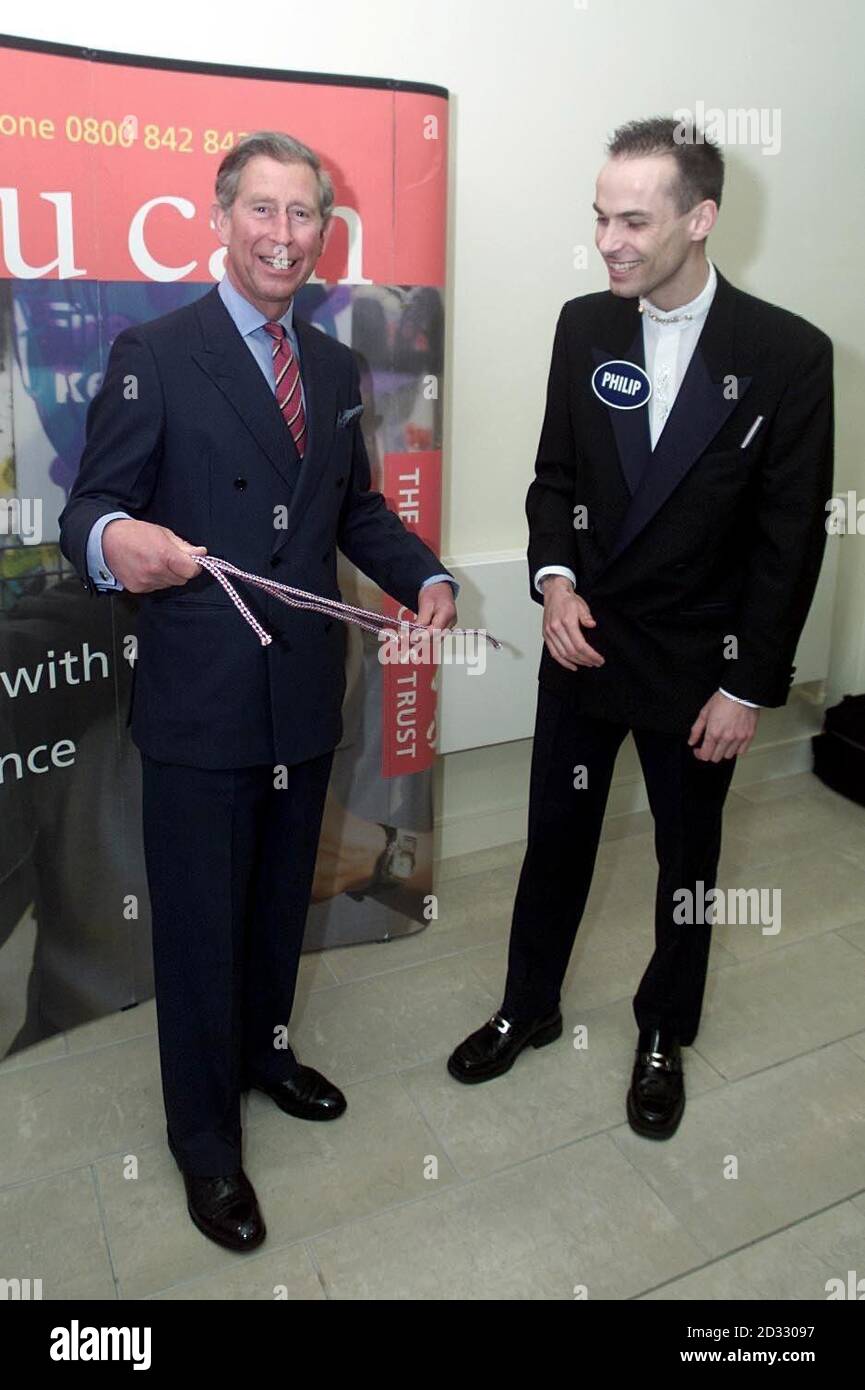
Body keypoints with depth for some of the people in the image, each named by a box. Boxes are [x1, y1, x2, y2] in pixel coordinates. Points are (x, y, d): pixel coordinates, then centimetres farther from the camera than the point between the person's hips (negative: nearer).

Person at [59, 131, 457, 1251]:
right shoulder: (153, 356, -7)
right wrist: (114, 541, -35)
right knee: (200, 921, 7)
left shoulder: (334, 367, 12)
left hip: (306, 694, 6)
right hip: (200, 703, -5)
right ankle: (204, 1143, 30)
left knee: (281, 899, 21)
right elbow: (89, 506, -10)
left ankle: (262, 1050, 48)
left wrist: (424, 576, 0)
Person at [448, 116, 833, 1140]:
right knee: (555, 838, 15)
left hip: (700, 664, -2)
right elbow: (555, 472, 6)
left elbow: (792, 535, -9)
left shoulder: (788, 353, -12)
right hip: (581, 639, 3)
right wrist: (553, 575, -13)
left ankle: (664, 1034, 40)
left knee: (687, 860, 15)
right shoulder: (584, 327, -2)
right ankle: (528, 1008, 39)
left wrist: (750, 686, -10)